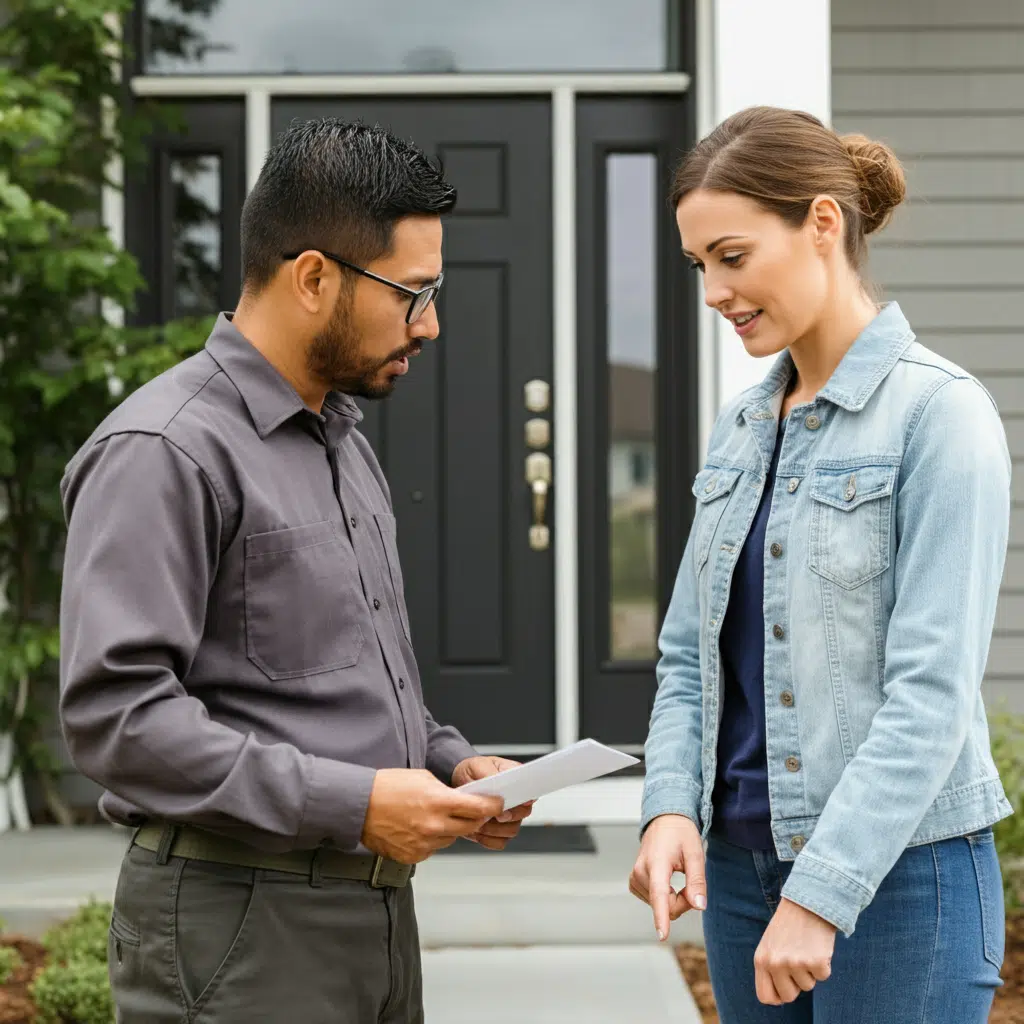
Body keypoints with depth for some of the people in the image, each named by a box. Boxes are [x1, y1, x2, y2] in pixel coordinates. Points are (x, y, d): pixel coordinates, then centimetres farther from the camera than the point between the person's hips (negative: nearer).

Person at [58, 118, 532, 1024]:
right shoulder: (164, 451, -14)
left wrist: (447, 760, 7)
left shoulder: (343, 439, 16)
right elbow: (115, 711, -22)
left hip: (376, 907, 8)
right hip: (236, 923, -8)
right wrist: (352, 802, -21)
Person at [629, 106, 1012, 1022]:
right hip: (739, 864, 7)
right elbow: (689, 657, 11)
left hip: (895, 871, -6)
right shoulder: (740, 429, 10)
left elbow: (932, 689, -17)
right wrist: (670, 806, -6)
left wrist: (821, 893, -21)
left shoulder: (939, 413, -11)